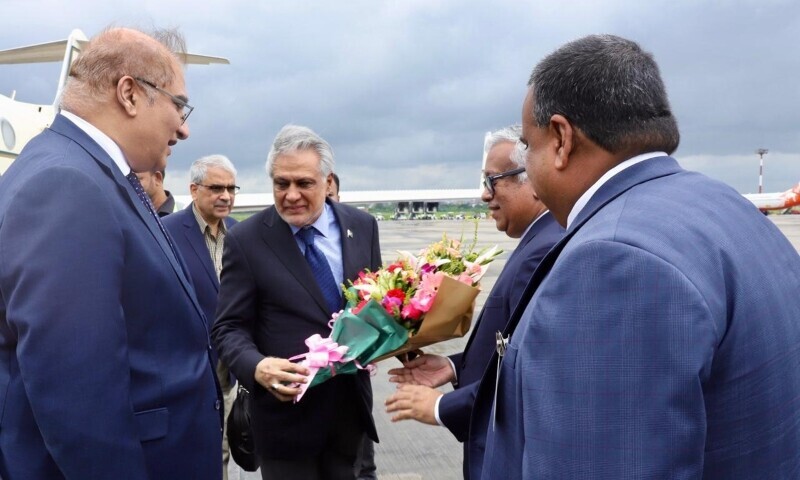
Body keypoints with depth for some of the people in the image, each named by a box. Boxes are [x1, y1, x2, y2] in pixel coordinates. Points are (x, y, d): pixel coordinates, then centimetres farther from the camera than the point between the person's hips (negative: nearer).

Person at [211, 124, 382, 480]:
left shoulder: (362, 226, 1)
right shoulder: (246, 239, -10)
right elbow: (229, 327, -8)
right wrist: (257, 366, -27)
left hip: (351, 403, 4)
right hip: (286, 410, -3)